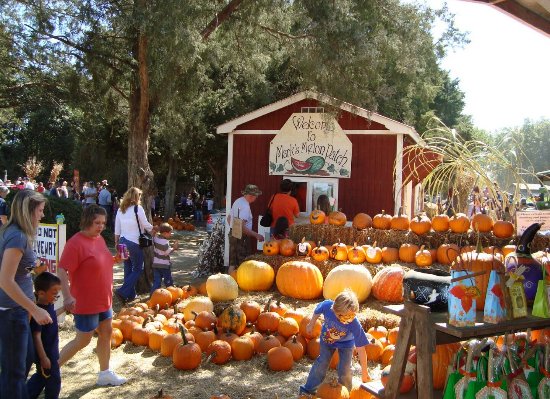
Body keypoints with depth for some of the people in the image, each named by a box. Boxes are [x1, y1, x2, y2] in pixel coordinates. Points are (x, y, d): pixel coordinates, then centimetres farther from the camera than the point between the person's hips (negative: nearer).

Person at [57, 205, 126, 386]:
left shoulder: (99, 239, 6)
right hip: (85, 302, -9)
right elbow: (62, 271, -24)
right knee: (83, 340, 2)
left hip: (103, 300, 9)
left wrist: (116, 257, 3)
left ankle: (105, 373, 27)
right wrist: (67, 297, -31)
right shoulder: (75, 243, -21)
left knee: (106, 333, 14)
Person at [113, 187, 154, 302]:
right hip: (134, 243, -6)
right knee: (138, 269, 4)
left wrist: (116, 242, 20)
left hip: (123, 241, 6)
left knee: (128, 268, 14)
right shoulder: (138, 208, -11)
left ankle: (130, 294, 20)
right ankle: (123, 291, -7)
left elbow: (117, 229, 10)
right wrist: (153, 230, 15)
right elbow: (146, 225, -4)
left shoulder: (120, 210, 7)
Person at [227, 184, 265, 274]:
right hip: (241, 236, -9)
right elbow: (242, 226, -25)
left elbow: (229, 218, 19)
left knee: (232, 263, 15)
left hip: (233, 234, 10)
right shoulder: (245, 206, -20)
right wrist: (256, 235, -22)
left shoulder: (237, 201, 10)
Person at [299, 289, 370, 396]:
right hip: (326, 339, 1)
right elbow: (317, 311, -12)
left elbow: (361, 348, -34)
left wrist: (364, 372, -27)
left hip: (346, 343, -1)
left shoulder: (355, 325, -42)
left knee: (344, 370, -2)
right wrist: (311, 324, 5)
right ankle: (308, 389, 29)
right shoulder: (327, 305, -39)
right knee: (321, 364, 9)